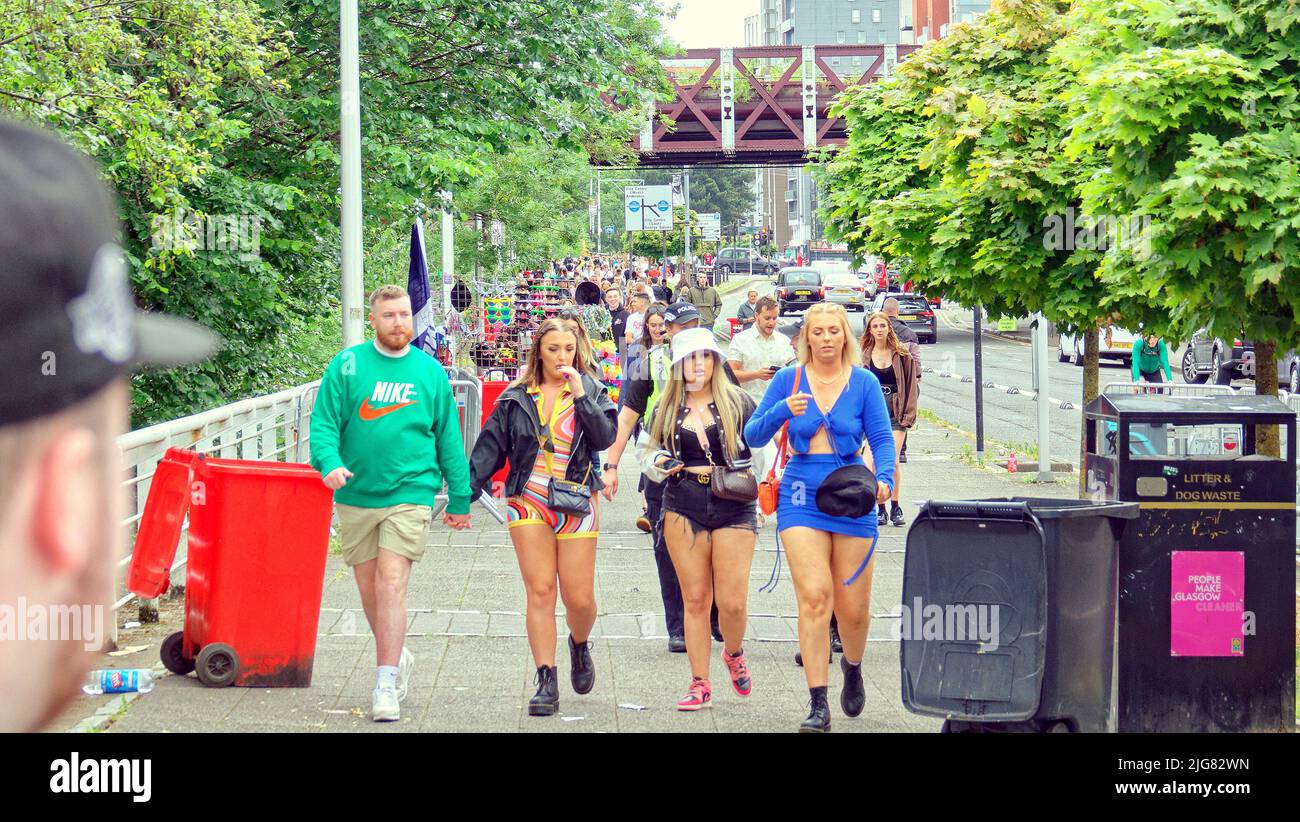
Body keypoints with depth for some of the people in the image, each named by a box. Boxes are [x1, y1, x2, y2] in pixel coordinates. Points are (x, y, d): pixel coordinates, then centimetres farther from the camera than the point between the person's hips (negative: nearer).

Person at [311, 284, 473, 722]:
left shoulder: (430, 371, 5)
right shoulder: (347, 365, 2)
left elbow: (448, 437, 10)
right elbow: (324, 421, -2)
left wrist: (459, 498, 11)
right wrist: (329, 462, -22)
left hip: (410, 492, -2)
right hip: (356, 495, 2)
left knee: (391, 583, -12)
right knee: (369, 588, 10)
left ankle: (386, 685, -10)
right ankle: (397, 657, 34)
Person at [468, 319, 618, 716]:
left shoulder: (591, 392, 5)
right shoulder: (516, 398, 8)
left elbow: (605, 437, -10)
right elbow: (490, 447, 11)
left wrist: (580, 395, -15)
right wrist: (467, 490, 4)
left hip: (576, 505, -1)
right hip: (528, 502, 1)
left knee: (579, 598, -2)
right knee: (540, 591, -7)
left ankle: (579, 646, 33)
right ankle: (546, 683, -4)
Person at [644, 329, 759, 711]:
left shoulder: (737, 402, 3)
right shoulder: (668, 409, 10)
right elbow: (654, 458, 17)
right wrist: (658, 464, -5)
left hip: (733, 508, -2)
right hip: (684, 508, 2)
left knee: (732, 601, -7)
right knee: (695, 600, 2)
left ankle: (734, 654, 25)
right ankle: (700, 684, 10)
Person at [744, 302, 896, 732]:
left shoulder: (864, 382, 1)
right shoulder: (787, 380, 2)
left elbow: (882, 438, 0)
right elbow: (753, 436, 2)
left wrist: (883, 478, -19)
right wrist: (783, 410, -17)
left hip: (852, 499, 1)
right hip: (802, 498, 0)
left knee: (852, 607, 5)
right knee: (814, 598, -14)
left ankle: (853, 668, 39)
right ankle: (818, 705, -11)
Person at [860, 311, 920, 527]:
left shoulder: (901, 353, 0)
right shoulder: (864, 355, 4)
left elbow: (910, 384, 2)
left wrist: (909, 414, -3)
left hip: (896, 413, -2)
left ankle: (895, 508, 4)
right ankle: (881, 510, 8)